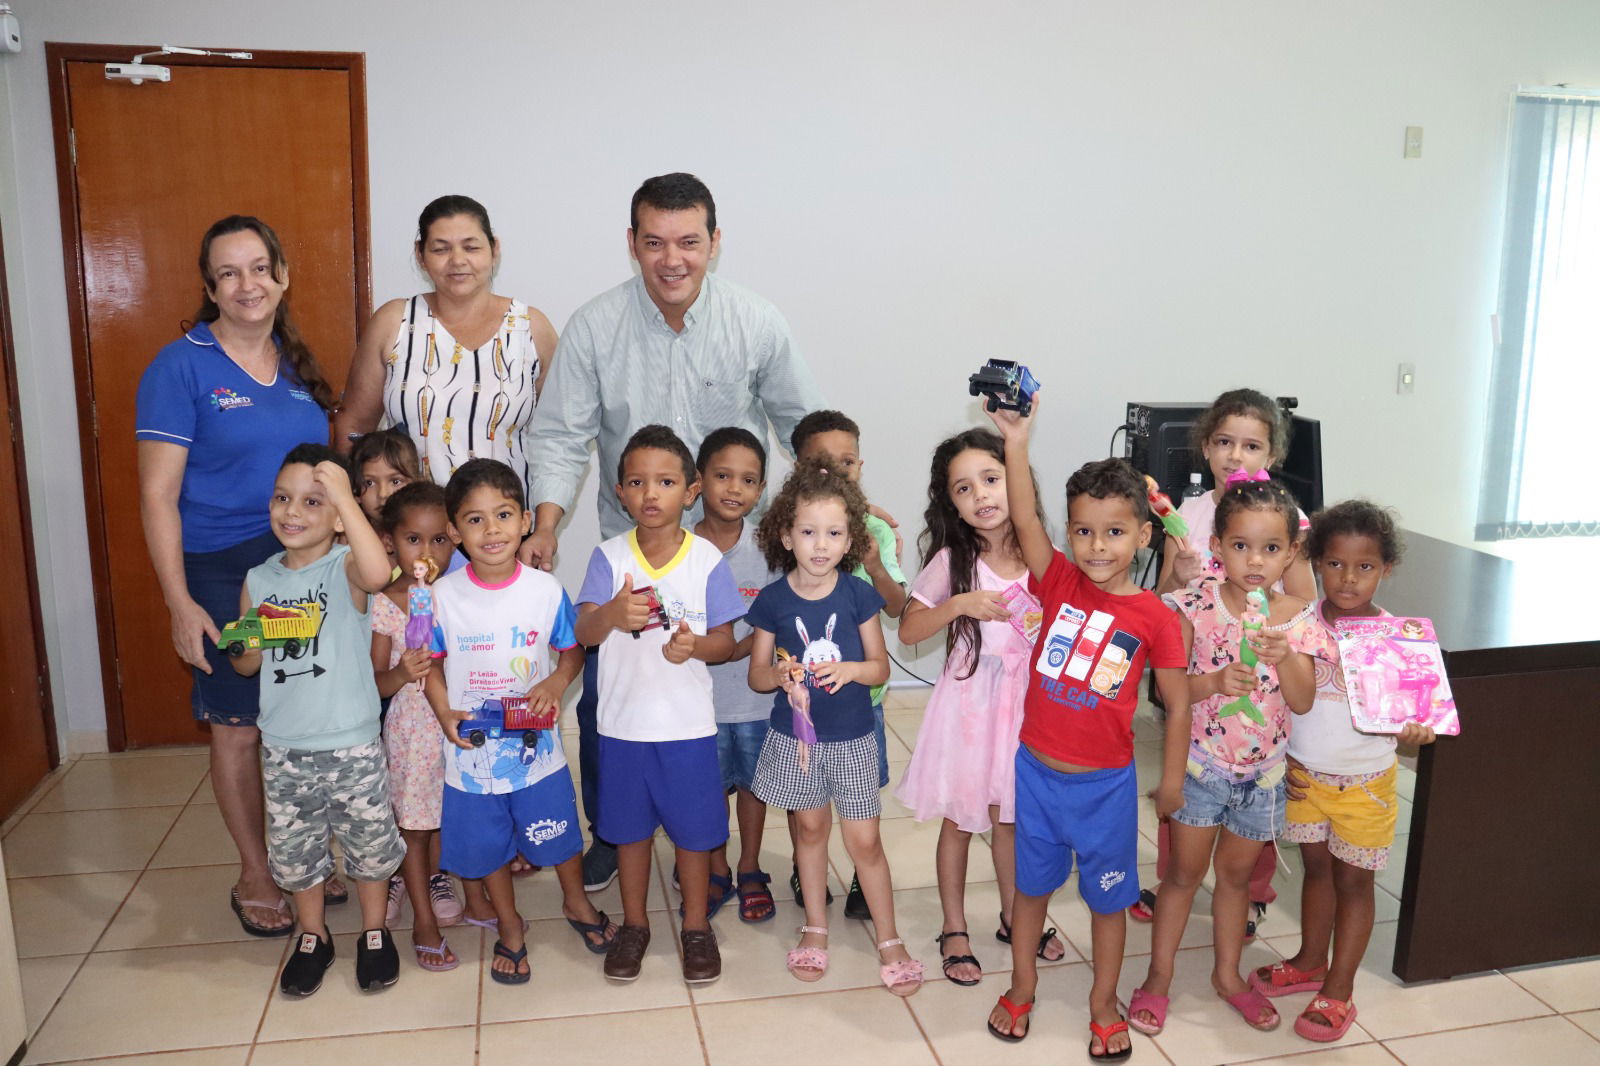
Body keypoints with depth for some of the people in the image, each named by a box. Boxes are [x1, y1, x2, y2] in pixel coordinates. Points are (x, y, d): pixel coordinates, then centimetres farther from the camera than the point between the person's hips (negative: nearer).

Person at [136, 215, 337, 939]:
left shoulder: (297, 365, 8)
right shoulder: (181, 366, -8)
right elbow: (157, 493, -10)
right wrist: (180, 601, -15)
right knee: (237, 728, 7)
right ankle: (254, 875, 25)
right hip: (221, 574, -4)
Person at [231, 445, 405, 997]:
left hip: (352, 745, -4)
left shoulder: (345, 567, -12)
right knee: (293, 847, 16)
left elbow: (378, 573, -39)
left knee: (368, 841, 11)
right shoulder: (259, 580, 4)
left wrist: (343, 495, -37)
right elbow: (247, 664, 12)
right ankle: (312, 936, 38)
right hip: (283, 748, 4)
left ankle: (374, 932, 33)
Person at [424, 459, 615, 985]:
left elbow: (572, 651, 2)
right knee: (488, 846, 17)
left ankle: (577, 903, 46)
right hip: (473, 752, 0)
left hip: (537, 747, 0)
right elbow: (432, 663, 0)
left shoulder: (546, 590, -10)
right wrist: (445, 713, -15)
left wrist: (556, 683, -18)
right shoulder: (443, 596, -11)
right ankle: (508, 925, 42)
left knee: (558, 835, 17)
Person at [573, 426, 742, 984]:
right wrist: (611, 614, -34)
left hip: (688, 722, -1)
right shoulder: (609, 557, -4)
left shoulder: (707, 559, -6)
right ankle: (634, 924, 36)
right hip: (623, 721, 1)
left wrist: (694, 645, -25)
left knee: (693, 828, 10)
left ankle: (696, 926, 31)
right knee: (630, 826, 16)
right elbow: (582, 634, -12)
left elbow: (724, 641, -3)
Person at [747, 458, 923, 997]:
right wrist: (780, 675, -23)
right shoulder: (772, 601, -9)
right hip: (796, 735, 1)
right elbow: (756, 674, -1)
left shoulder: (858, 594, -10)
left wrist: (850, 669, -23)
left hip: (852, 737, -1)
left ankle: (889, 940, 21)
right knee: (810, 827, 17)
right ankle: (816, 927, 36)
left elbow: (880, 665, -3)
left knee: (864, 840, 3)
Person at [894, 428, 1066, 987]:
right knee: (960, 819, 9)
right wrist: (960, 604, -23)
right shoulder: (951, 561, -12)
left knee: (1009, 815, 18)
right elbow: (908, 631, -11)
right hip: (968, 699, -3)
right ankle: (954, 931, 26)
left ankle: (1013, 916, 38)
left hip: (1024, 699, 3)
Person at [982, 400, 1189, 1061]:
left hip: (1107, 782, -1)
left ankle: (1104, 1002, 37)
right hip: (1037, 770, 2)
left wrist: (1172, 779, 0)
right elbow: (1024, 520, -21)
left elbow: (1177, 703, -3)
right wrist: (1016, 441, -30)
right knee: (1032, 883, 19)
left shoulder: (1153, 617, -11)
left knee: (1108, 895, 15)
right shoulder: (1058, 582, -7)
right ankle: (1022, 987, 39)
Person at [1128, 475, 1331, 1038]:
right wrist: (1214, 681, -32)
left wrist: (1284, 656, -27)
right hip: (1202, 763, -3)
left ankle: (1227, 973, 38)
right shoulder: (1199, 605, -13)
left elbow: (1303, 701, -11)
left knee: (1237, 872, 19)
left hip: (1262, 770, 3)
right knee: (1185, 871, 8)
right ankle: (1158, 977, 23)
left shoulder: (1297, 618, -7)